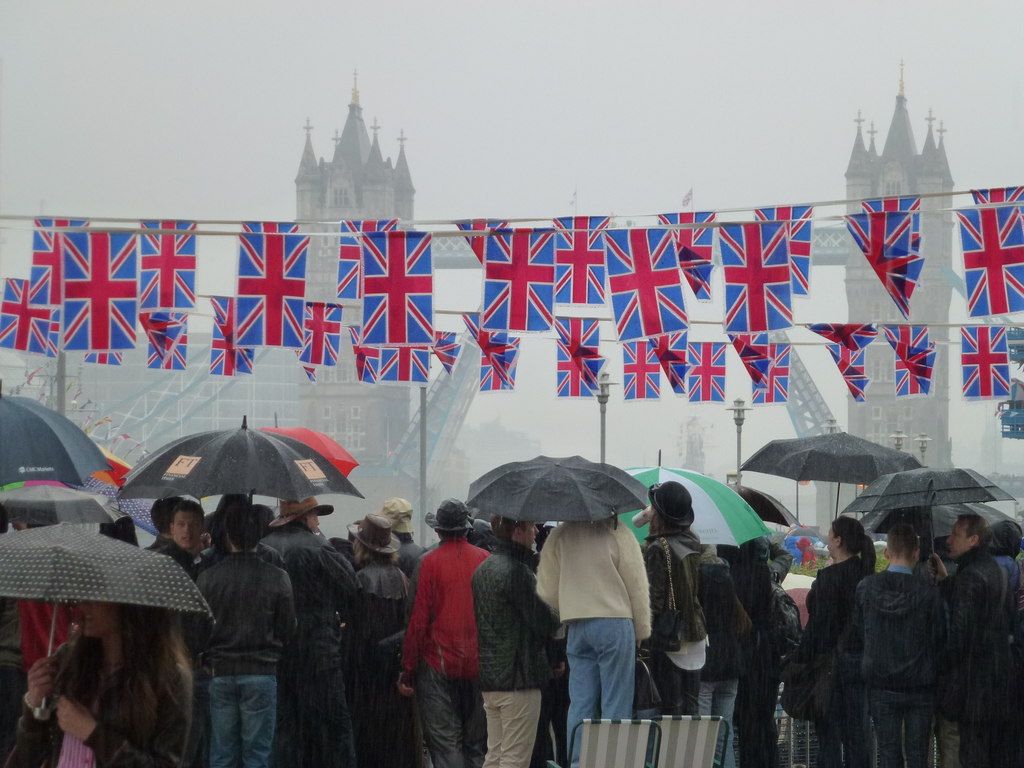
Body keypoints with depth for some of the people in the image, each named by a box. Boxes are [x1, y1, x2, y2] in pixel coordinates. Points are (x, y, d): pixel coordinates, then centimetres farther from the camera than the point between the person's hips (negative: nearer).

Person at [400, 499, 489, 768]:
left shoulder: (430, 561, -8)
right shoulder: (485, 559, 1)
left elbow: (418, 620, -9)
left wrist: (407, 671, -3)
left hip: (439, 665, -3)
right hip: (480, 665, 3)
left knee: (445, 745, -1)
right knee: (477, 745, 13)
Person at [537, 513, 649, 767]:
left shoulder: (559, 537, 5)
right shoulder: (618, 534, -7)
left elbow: (546, 591, 7)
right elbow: (637, 586, -4)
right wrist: (643, 632, 4)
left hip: (576, 629, 4)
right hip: (615, 623, -4)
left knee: (580, 702, 7)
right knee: (616, 703, 0)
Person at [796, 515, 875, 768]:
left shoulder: (829, 577, -14)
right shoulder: (867, 575, 9)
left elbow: (818, 625, -17)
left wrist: (801, 659, -14)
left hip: (832, 660, -7)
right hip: (862, 659, 8)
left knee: (829, 734, -3)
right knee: (857, 734, 10)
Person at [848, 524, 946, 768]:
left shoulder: (866, 588, -8)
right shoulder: (928, 592, -13)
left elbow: (855, 638, 0)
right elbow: (940, 641, -5)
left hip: (880, 686, 1)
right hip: (920, 685, -1)